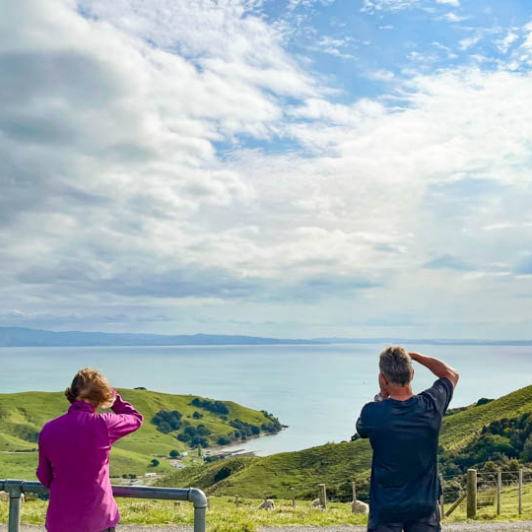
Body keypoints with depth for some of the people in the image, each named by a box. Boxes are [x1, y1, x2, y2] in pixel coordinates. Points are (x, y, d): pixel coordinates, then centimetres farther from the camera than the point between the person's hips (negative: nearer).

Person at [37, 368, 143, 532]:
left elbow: (44, 476, 8)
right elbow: (136, 419, 6)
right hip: (98, 518, -2)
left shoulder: (48, 430, -5)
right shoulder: (103, 424, -15)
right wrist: (113, 396, 17)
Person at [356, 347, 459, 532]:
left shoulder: (372, 413, -21)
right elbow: (452, 374, 8)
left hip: (385, 507, -2)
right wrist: (414, 355, 10)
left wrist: (382, 394, 3)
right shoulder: (431, 405, -14)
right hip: (425, 504, 2)